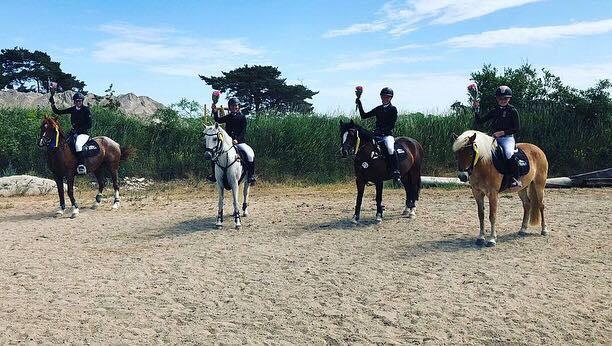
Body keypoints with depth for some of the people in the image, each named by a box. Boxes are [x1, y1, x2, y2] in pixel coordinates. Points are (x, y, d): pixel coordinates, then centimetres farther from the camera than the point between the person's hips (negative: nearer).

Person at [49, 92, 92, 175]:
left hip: (84, 133, -7)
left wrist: (78, 129, -16)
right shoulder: (73, 109, 11)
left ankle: (81, 165, -37)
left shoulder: (86, 110, -5)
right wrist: (52, 104, -1)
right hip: (74, 133, 7)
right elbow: (58, 112, 13)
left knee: (77, 144, -34)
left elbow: (89, 125, -9)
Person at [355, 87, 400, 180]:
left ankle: (396, 172, -31)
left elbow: (392, 125, -6)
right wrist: (359, 105, 7)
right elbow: (364, 116, 17)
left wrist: (381, 130, -18)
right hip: (377, 135, 6)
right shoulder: (378, 109, 16)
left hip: (387, 134, -6)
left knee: (390, 148, -34)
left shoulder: (393, 109, 1)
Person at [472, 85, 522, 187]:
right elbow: (480, 121, 11)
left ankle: (516, 179, -25)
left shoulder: (513, 111, 0)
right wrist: (475, 110, -4)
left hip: (508, 138, -5)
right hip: (494, 138, 5)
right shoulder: (494, 111, 12)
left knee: (509, 153, -33)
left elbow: (517, 128, -4)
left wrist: (502, 132, -15)